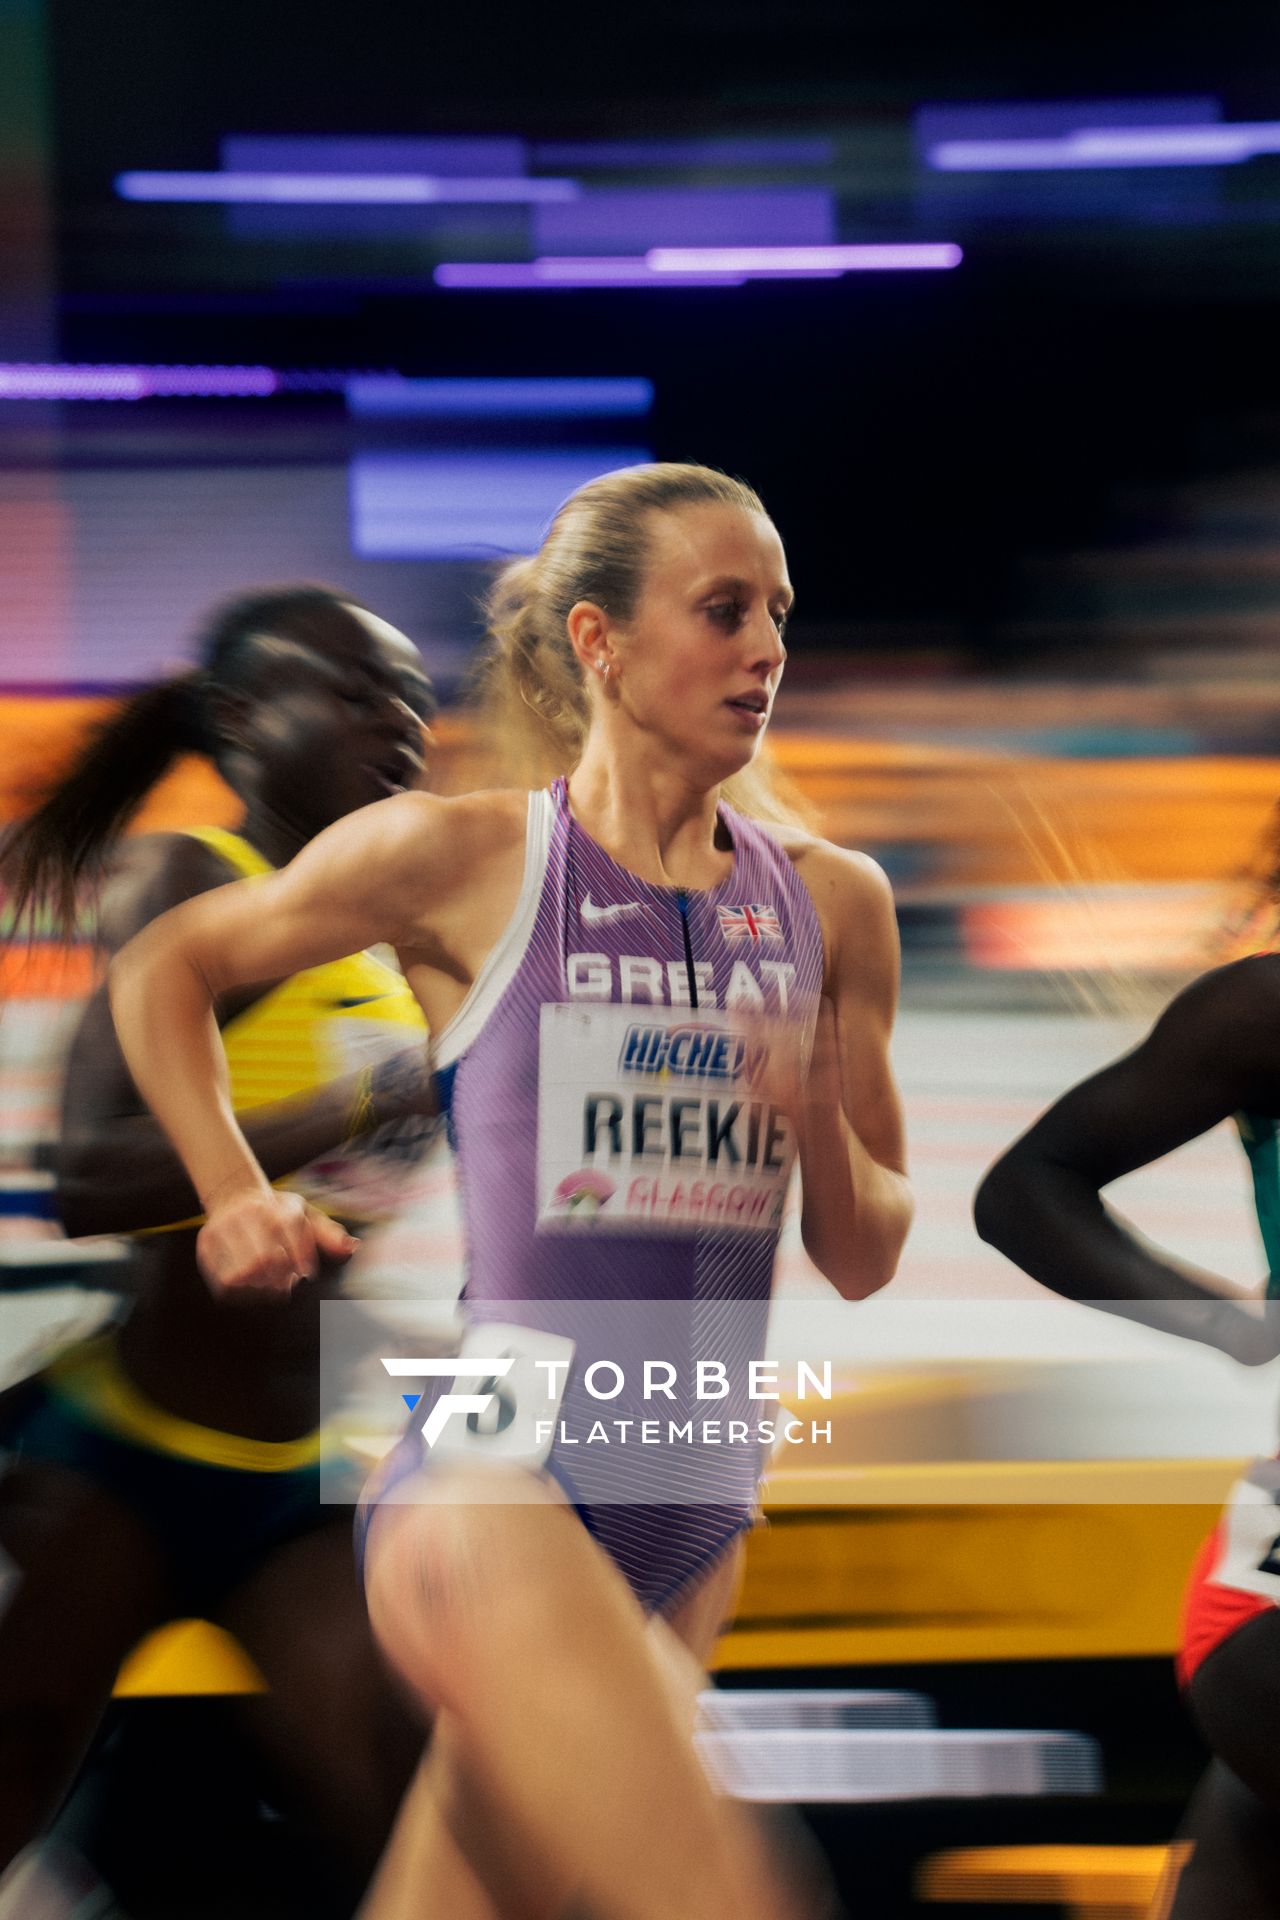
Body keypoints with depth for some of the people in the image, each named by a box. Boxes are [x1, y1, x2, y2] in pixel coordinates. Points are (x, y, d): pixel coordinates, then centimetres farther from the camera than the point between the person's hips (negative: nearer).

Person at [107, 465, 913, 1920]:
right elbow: (161, 972, 13)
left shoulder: (830, 902, 9)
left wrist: (821, 1129, -8)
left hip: (693, 1518, 5)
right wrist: (235, 1200, 5)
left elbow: (863, 1263, 12)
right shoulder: (460, 859, -2)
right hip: (495, 1469, -5)